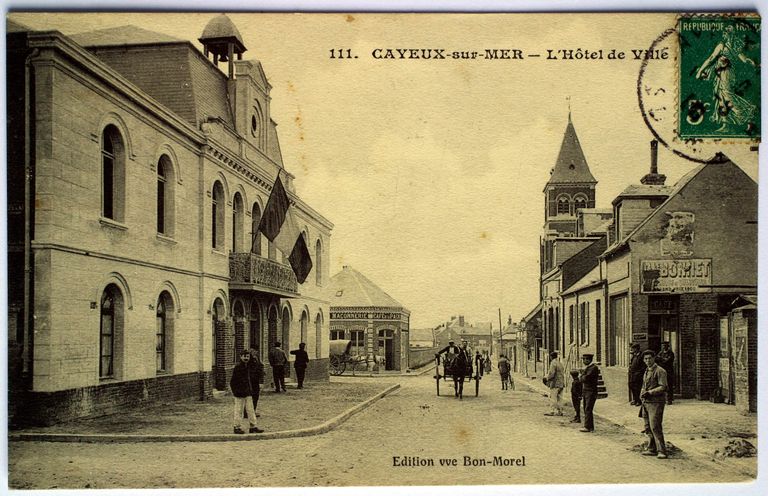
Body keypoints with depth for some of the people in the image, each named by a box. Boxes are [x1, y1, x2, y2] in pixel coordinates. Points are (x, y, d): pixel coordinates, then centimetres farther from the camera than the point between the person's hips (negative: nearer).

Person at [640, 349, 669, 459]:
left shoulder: (660, 371, -8)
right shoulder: (646, 372, 18)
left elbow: (663, 387, -15)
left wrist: (650, 392, -21)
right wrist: (642, 393, 9)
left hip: (656, 402, -8)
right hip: (646, 403, 8)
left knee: (655, 427, -13)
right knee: (648, 427, 11)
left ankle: (661, 451, -9)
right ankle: (651, 449, 19)